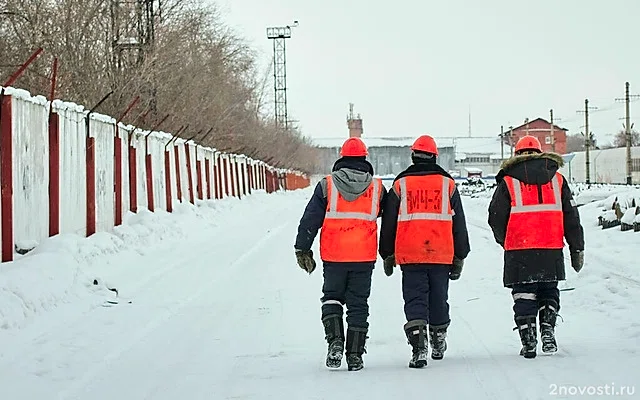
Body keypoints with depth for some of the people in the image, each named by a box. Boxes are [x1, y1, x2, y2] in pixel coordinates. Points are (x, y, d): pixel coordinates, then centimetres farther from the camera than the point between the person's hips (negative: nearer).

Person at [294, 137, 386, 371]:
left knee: (332, 297, 16)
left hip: (333, 256, -1)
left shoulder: (327, 185, -2)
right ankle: (354, 355, 8)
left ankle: (335, 340, -4)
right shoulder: (376, 187, 3)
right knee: (358, 304, 9)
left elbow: (310, 220, -2)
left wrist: (303, 249, 5)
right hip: (364, 257, 1)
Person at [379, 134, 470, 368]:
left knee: (414, 300, -2)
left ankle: (419, 348, -19)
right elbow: (459, 224, 9)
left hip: (410, 254, -1)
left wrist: (387, 255, 16)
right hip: (441, 254, 1)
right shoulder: (447, 184, 6)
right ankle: (438, 344, 29)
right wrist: (460, 257, 15)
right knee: (438, 299, 15)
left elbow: (388, 223, 7)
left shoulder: (400, 185, 4)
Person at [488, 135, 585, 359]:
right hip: (552, 250, 2)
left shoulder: (508, 182, 2)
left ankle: (528, 342, 1)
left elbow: (496, 218, 4)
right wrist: (577, 249, 12)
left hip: (519, 252, -2)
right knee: (549, 292, 18)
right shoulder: (557, 180, 8)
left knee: (524, 295, 6)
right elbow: (571, 217, 7)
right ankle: (548, 333, 5)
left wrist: (506, 242, 22)